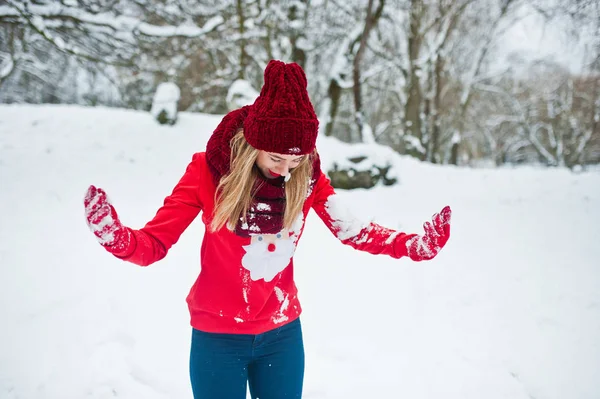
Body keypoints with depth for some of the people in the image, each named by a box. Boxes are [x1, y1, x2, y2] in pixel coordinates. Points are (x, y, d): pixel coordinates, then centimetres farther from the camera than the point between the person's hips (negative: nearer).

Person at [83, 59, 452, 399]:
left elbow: (352, 231, -1)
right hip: (218, 337, -2)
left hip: (282, 332, 3)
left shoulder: (307, 173, -8)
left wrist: (416, 245, -15)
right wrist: (115, 236, -39)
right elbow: (155, 243, -17)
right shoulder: (210, 169, -16)